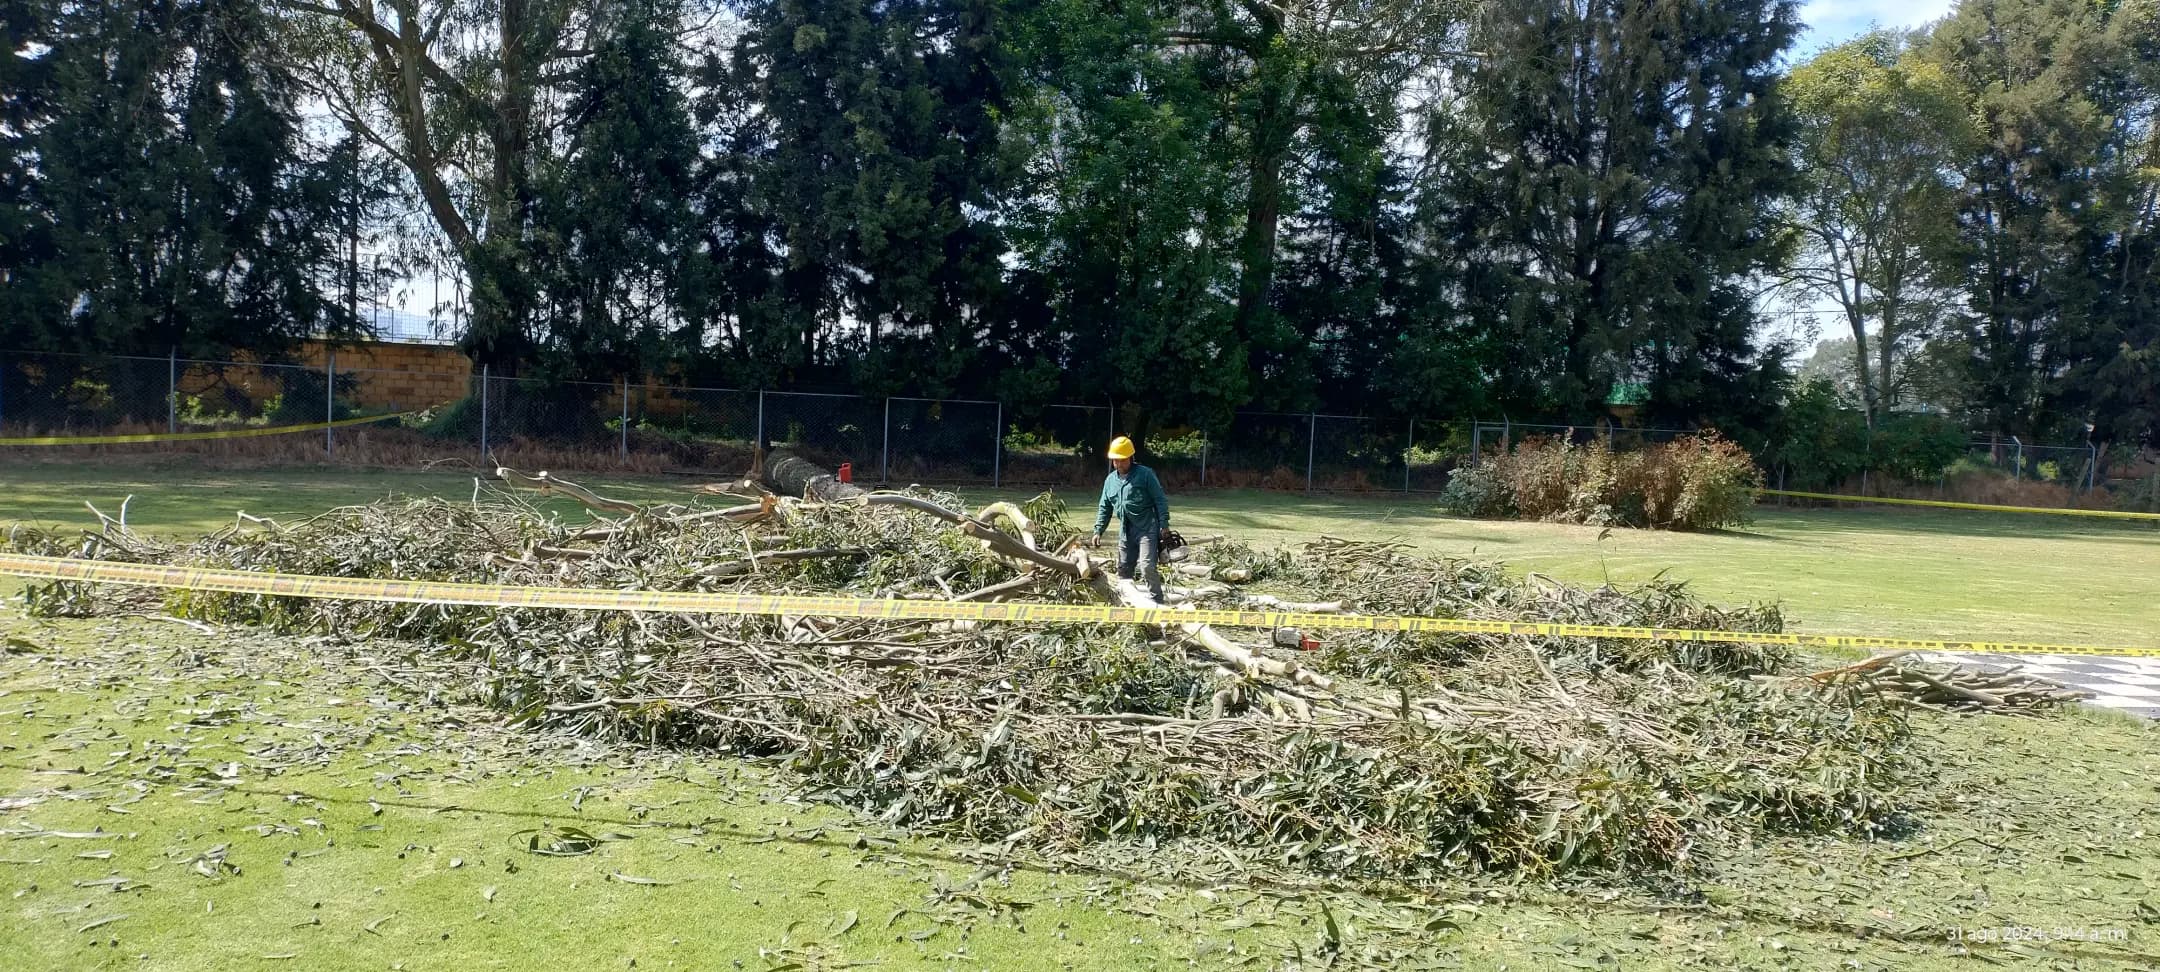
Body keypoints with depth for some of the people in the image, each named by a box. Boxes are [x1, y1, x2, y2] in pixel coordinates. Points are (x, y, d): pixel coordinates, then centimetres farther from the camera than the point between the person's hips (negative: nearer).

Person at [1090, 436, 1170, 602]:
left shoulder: (1145, 474, -6)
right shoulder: (1110, 480, 12)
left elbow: (1160, 500, -7)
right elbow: (1104, 508, 18)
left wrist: (1164, 524, -13)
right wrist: (1098, 531, 9)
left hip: (1147, 529, -6)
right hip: (1125, 532, 7)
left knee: (1147, 567, -17)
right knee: (1123, 569, 11)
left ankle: (1156, 601, -10)